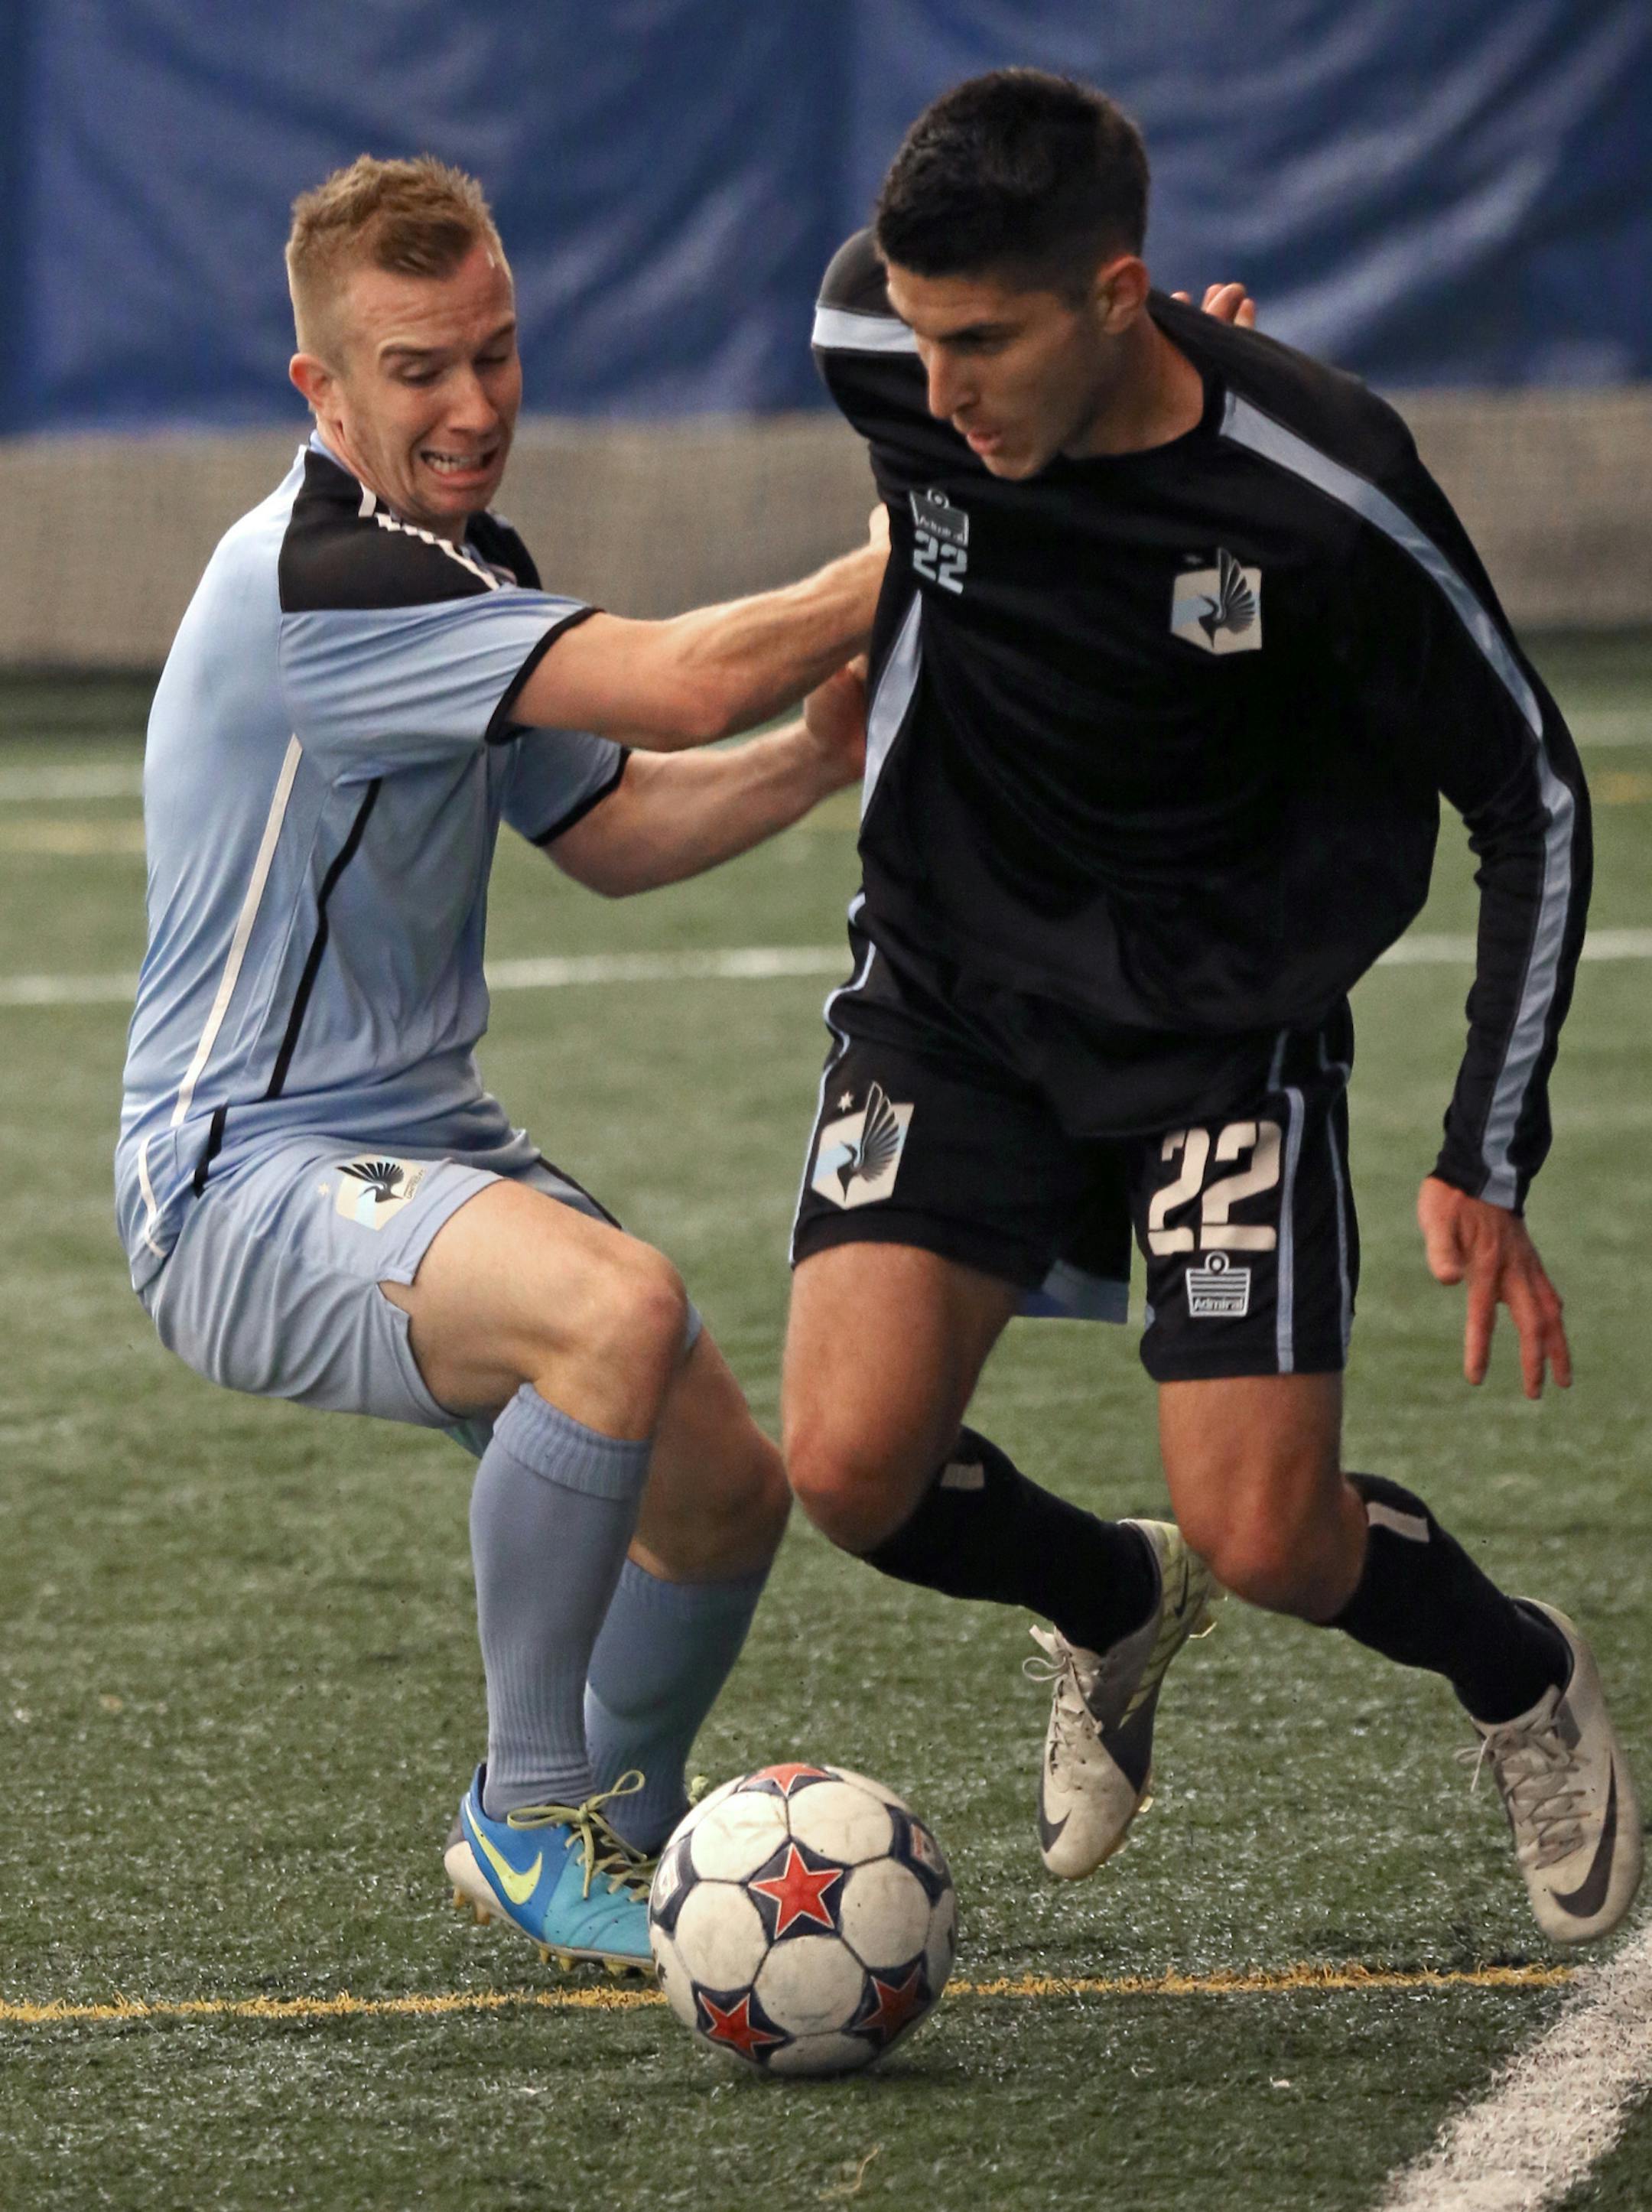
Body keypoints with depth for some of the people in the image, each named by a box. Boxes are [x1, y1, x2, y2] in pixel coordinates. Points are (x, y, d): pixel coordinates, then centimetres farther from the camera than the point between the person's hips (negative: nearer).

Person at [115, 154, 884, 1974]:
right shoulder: (319, 579, -23)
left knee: (726, 1485, 9)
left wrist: (816, 755, 1)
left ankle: (601, 1848, 34)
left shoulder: (469, 572, 10)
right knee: (621, 1306, -34)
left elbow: (611, 830, 19)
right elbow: (681, 685, -29)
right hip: (245, 1183, -10)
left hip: (421, 1144, 10)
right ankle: (532, 1805, -17)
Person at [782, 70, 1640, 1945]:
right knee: (851, 1467, -15)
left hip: (1224, 1016, -3)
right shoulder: (882, 349, -17)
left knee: (1264, 1539, -11)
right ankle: (1112, 1611, 20)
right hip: (951, 993, 3)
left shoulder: (1323, 498, -25)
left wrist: (1486, 1163, -14)